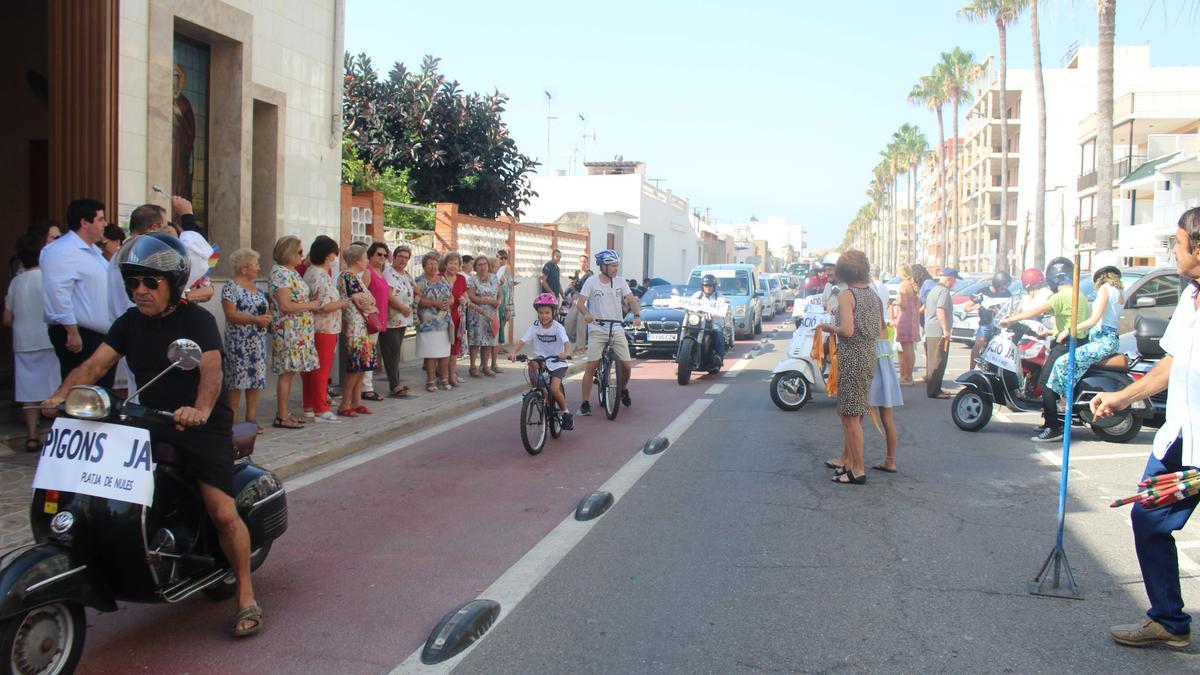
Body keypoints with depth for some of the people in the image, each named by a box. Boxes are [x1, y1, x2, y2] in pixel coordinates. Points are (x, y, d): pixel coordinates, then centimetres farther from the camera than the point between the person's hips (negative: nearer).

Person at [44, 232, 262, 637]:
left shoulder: (197, 320, -7)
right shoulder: (129, 323, 12)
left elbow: (211, 369, -22)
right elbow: (95, 363, 1)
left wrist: (200, 410, -42)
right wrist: (61, 395, -17)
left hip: (201, 426, -6)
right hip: (149, 425, 6)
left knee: (223, 513, -18)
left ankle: (246, 596, -3)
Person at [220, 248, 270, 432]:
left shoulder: (255, 287, 16)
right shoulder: (231, 287, -8)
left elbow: (265, 309, 22)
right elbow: (231, 314, -16)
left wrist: (267, 316, -1)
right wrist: (256, 319, -22)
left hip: (258, 341, 7)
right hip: (239, 343, -7)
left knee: (257, 378, 6)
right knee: (237, 378, -5)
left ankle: (251, 418, 12)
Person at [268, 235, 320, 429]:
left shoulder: (292, 272, 15)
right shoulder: (280, 274, -15)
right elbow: (285, 306, -21)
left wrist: (311, 303, 8)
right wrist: (310, 305, -12)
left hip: (299, 331, 9)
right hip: (288, 331, -9)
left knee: (289, 372, 11)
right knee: (287, 372, -5)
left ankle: (284, 413, 17)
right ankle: (281, 417, 0)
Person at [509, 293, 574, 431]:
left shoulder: (558, 327, -12)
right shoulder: (534, 327, -4)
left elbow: (567, 342, -28)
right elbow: (522, 341, -15)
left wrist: (566, 353, -51)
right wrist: (513, 352, -35)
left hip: (557, 362, -3)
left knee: (554, 389, -21)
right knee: (532, 364, -32)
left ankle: (566, 412, 4)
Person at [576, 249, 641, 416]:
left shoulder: (620, 281, 4)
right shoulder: (591, 282, -4)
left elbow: (631, 300, 0)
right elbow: (580, 302, -9)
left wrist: (637, 315, -19)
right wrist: (586, 314, -30)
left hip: (617, 330, 3)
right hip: (597, 331, -3)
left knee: (627, 366, -2)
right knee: (591, 367, -10)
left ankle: (623, 390, 29)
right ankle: (585, 403, -2)